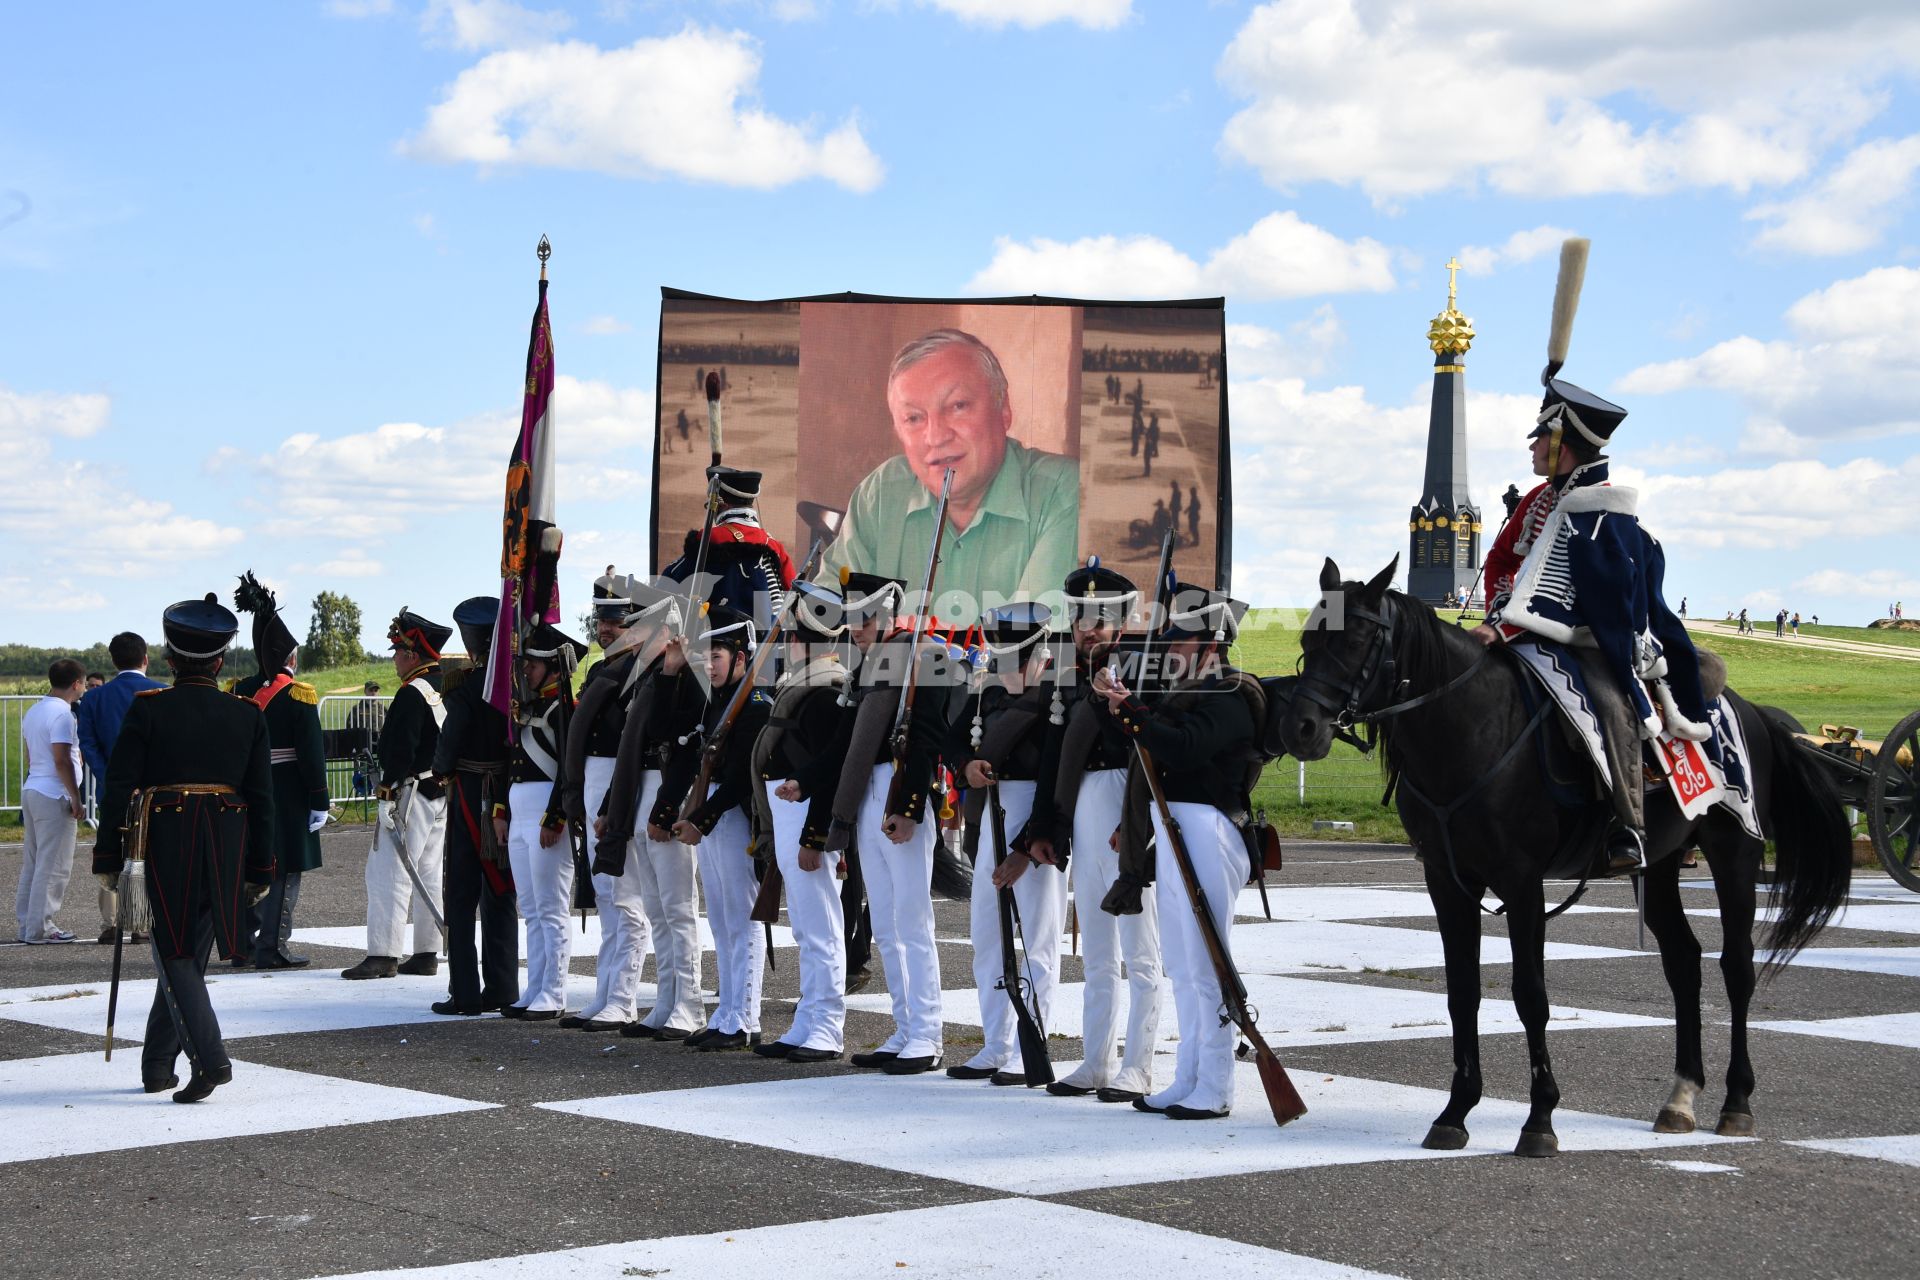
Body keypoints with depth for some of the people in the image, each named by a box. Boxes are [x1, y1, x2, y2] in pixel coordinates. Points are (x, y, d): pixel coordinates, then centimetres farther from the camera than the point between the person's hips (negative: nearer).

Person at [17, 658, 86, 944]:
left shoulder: (34, 711, 14)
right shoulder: (61, 714, -15)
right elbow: (62, 760, -20)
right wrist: (76, 799, -15)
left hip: (31, 789, 9)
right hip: (53, 796, -9)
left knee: (32, 863, 13)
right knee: (52, 867, -4)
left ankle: (27, 924, 17)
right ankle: (40, 928, -2)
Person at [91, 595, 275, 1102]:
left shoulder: (148, 709, -5)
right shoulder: (247, 715, 2)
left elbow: (119, 788, -6)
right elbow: (262, 798, 4)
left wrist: (108, 857, 1)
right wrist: (260, 870, 10)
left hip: (167, 840, -3)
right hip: (229, 844, 3)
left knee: (175, 952, 3)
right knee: (190, 951, 14)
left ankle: (210, 1058, -14)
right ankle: (157, 1064, 21)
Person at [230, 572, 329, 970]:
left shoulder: (237, 692, 5)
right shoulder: (299, 696, -10)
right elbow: (311, 753, -11)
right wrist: (319, 802, -6)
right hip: (287, 797, -5)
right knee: (284, 873, 0)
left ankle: (242, 943, 16)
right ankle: (272, 949, -1)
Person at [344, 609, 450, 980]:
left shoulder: (412, 694, -15)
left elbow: (401, 751, -21)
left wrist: (386, 795, -19)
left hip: (411, 793, -9)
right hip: (442, 795, 9)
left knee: (387, 872, -8)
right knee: (428, 875, 11)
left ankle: (382, 955, -11)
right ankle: (427, 954, 13)